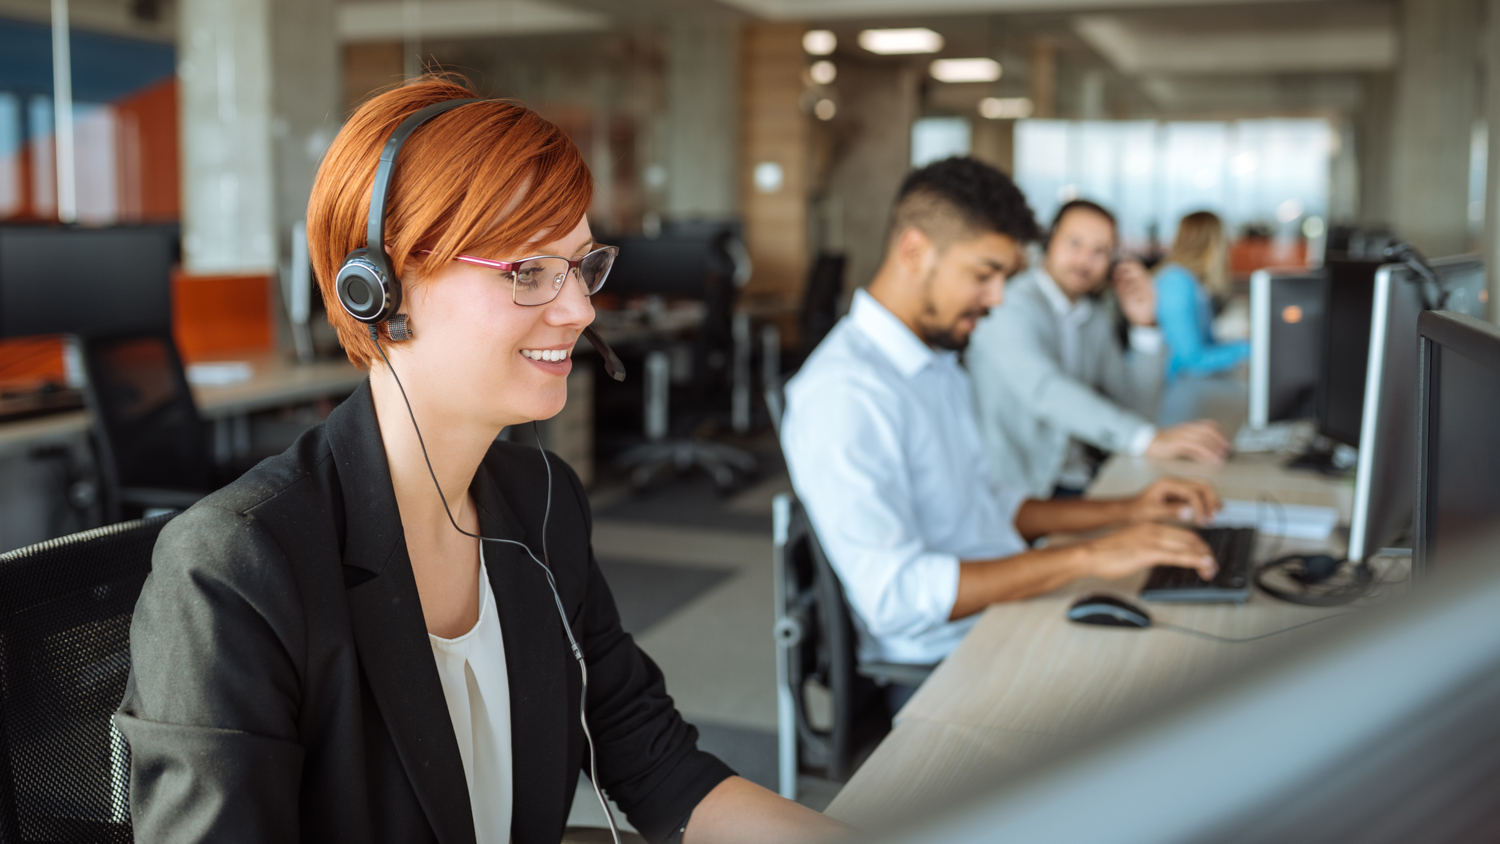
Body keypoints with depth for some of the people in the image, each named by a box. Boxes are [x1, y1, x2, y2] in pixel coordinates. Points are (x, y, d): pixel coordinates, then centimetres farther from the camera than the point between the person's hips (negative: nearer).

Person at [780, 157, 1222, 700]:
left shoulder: (939, 366, 15)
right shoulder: (843, 392, -19)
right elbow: (896, 597, -27)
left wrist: (1124, 512, 12)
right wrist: (1087, 558, -25)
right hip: (944, 671, -9)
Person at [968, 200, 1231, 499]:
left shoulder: (1097, 317, 14)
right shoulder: (1012, 306, -14)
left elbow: (1138, 407, 16)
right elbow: (1047, 392, -32)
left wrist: (1144, 325, 3)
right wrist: (1149, 440, -42)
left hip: (1078, 479, 8)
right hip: (1023, 491, -8)